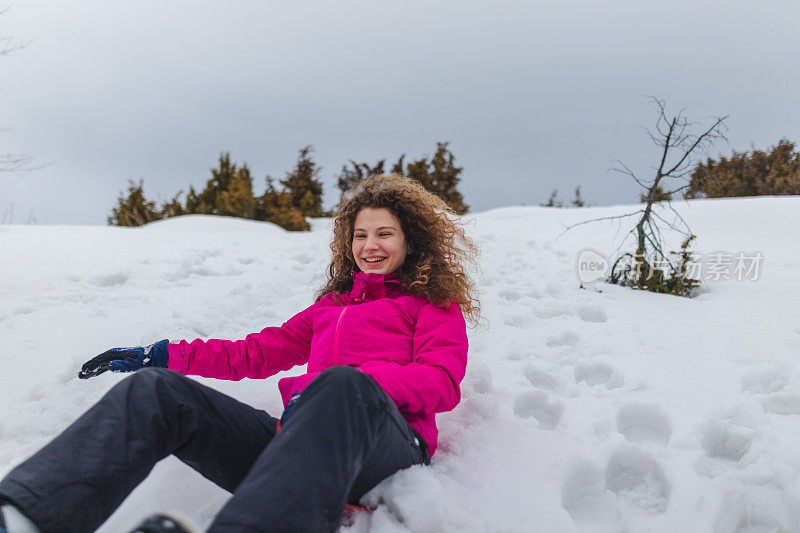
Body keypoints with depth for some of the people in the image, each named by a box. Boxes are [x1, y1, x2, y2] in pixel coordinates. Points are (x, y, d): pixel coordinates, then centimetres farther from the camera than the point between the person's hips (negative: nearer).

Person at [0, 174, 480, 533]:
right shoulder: (332, 305, 33)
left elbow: (441, 381, 1)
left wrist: (353, 384, -16)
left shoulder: (435, 303, 20)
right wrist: (159, 355, 28)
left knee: (342, 383, -39)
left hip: (389, 440, -4)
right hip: (300, 437, 5)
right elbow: (257, 352, 34)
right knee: (156, 390, -16)